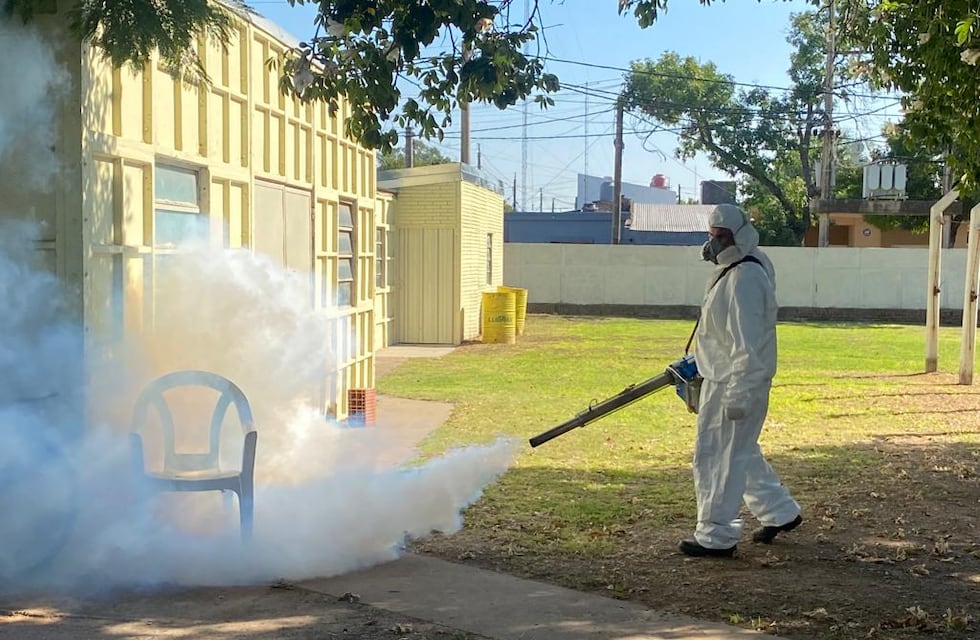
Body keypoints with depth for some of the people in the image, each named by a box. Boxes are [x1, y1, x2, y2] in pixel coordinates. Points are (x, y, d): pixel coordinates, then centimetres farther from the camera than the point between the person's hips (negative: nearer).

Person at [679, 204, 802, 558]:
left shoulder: (745, 279, -22)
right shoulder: (734, 269, 11)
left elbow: (746, 346, -25)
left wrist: (736, 395, -25)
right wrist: (698, 360, 22)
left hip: (735, 382, -11)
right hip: (723, 377, 11)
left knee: (718, 457, -2)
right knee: (740, 451, 22)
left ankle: (716, 536, 8)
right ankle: (780, 512, 35)